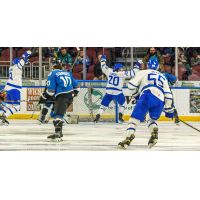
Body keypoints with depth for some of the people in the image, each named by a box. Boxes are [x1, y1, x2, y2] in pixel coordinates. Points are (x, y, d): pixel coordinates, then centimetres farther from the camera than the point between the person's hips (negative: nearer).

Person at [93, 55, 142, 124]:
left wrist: (102, 59, 43)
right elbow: (132, 73, -1)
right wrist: (137, 65, 10)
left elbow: (103, 67, 28)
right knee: (122, 103, 23)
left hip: (109, 93, 2)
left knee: (104, 105, 12)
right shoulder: (122, 74, 0)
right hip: (118, 93, -2)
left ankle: (98, 116, -5)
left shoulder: (109, 71, 11)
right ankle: (120, 117, 13)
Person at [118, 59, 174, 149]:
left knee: (134, 118, -3)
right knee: (151, 119, 27)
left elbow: (131, 84, 10)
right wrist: (169, 110, 33)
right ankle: (154, 135, -1)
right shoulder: (162, 77, 33)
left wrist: (136, 94, 27)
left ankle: (128, 139, -23)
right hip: (160, 102, 4)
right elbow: (168, 95, 28)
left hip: (147, 97, -4)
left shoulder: (143, 73, 21)